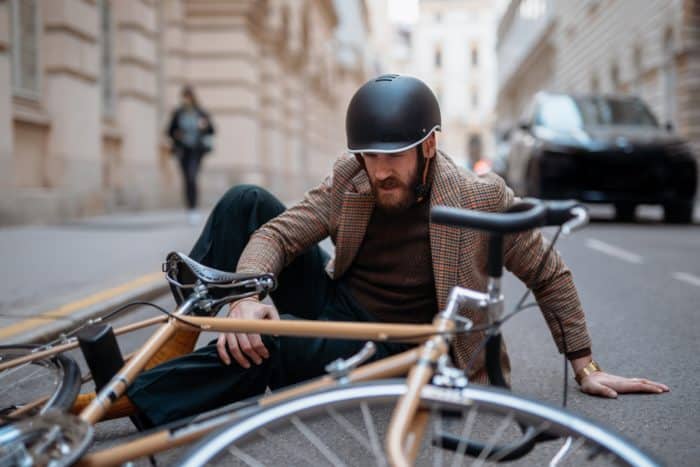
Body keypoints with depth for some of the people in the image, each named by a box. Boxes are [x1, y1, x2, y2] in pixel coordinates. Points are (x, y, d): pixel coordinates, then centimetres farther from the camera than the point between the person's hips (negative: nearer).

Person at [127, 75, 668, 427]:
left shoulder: (483, 198, -15)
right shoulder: (350, 179, -6)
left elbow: (550, 277, -5)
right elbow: (279, 232, -9)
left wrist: (586, 368, -4)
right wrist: (247, 296, -31)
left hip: (381, 347, -4)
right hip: (332, 302, 5)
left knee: (270, 346, -36)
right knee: (248, 200, -11)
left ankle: (127, 395, -27)